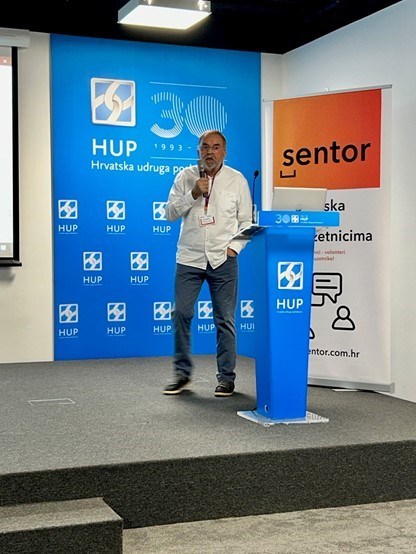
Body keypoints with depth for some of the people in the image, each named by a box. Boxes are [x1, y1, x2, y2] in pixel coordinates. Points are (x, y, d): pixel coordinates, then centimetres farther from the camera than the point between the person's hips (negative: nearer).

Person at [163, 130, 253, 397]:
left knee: (225, 319, 2)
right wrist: (193, 194, -12)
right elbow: (171, 213, 1)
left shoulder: (237, 180, 4)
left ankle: (227, 377, 11)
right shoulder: (185, 177, 6)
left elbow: (246, 221, 7)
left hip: (223, 259, -1)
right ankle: (182, 373, 13)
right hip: (189, 257, 1)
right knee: (181, 314, -2)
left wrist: (234, 247, -6)